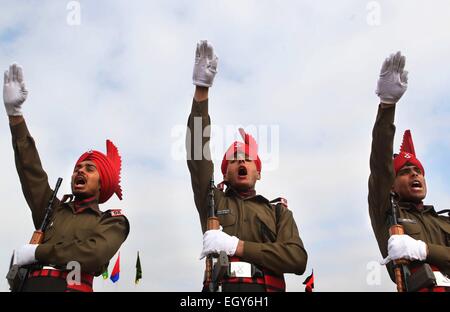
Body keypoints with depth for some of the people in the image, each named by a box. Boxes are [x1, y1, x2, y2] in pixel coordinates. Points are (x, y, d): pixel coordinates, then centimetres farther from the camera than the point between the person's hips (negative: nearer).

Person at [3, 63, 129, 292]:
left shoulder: (113, 221, 13)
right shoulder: (53, 210, 25)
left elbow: (95, 254, -6)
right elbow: (31, 170, 16)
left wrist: (37, 252, -3)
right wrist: (15, 112, 9)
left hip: (72, 286, -3)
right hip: (29, 285, 4)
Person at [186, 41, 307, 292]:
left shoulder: (278, 210, 20)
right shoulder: (213, 201, 19)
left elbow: (298, 259, 4)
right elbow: (197, 148, 8)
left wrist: (238, 246, -5)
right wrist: (201, 89, 0)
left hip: (267, 287, -1)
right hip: (220, 286, 1)